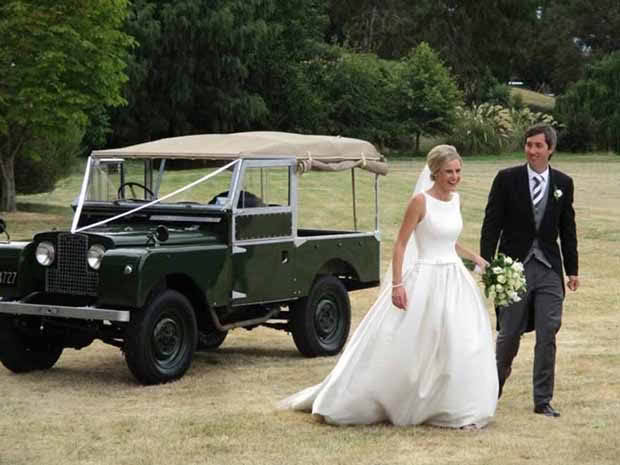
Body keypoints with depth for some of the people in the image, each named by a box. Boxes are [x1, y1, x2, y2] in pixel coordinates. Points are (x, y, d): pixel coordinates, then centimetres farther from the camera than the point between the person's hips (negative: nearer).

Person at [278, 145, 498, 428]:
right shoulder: (420, 201, -12)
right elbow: (400, 244, -13)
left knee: (462, 345, 3)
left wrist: (475, 258, 16)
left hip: (454, 280, 7)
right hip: (424, 281, -7)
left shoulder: (455, 200, 9)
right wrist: (397, 284, -19)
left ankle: (456, 410, 16)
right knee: (395, 347, -2)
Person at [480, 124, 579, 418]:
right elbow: (491, 224, -2)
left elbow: (567, 229, 11)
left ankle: (542, 401, 8)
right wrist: (486, 264, -8)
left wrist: (572, 270, 10)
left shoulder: (563, 183, 6)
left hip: (549, 269, 2)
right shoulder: (507, 179, -2)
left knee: (547, 335, 0)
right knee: (509, 334, 5)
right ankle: (494, 390, 28)